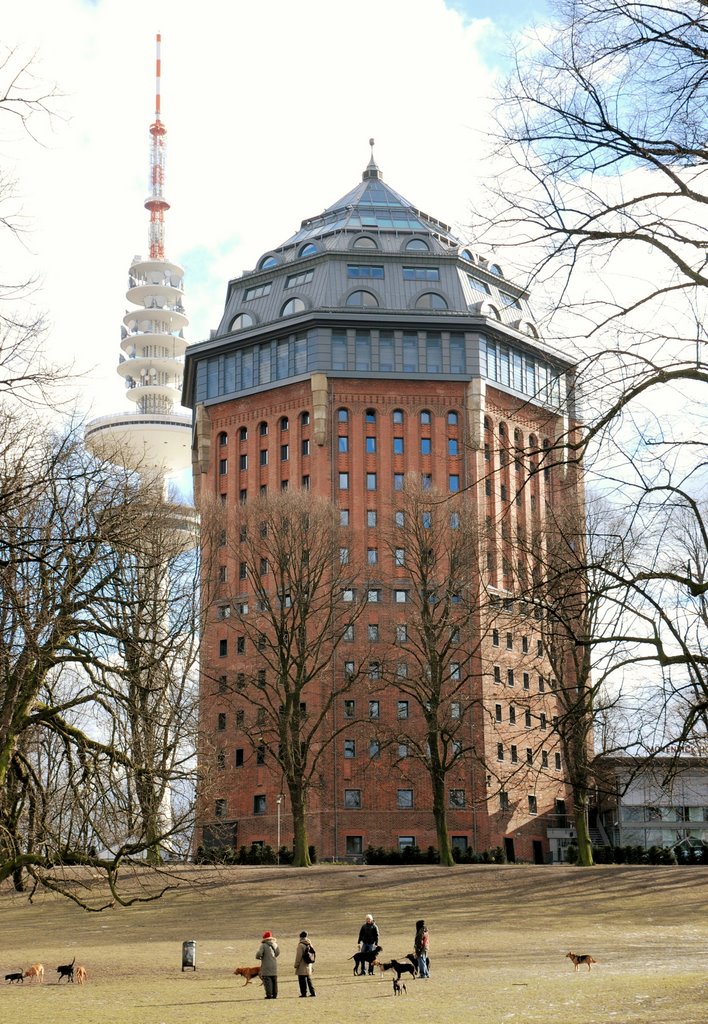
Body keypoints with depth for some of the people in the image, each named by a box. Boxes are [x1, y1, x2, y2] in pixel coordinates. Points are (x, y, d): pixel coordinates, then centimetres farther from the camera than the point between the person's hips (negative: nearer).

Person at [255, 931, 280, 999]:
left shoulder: (263, 945, -12)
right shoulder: (275, 944, 7)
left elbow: (258, 954, -20)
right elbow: (278, 953, 19)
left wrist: (259, 957, 1)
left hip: (266, 966, -6)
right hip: (274, 966, 6)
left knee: (267, 981, -3)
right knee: (274, 981, 12)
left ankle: (269, 995, -7)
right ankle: (274, 994, 14)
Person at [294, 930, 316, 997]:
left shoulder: (301, 945, -14)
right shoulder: (309, 944, 7)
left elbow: (298, 956, -15)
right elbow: (311, 954, 14)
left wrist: (296, 965, -7)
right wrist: (311, 965, 22)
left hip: (302, 966, -7)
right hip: (309, 966, 7)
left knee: (302, 980, -2)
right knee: (309, 979, 15)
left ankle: (304, 993, -3)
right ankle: (313, 992, 15)